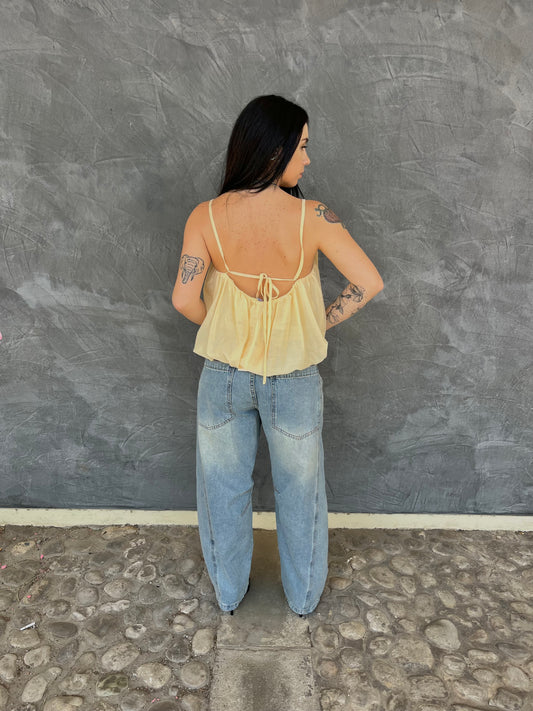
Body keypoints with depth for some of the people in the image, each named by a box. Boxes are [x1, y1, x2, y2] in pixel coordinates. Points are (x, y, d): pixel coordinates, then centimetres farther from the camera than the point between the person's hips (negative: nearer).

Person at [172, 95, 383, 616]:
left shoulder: (206, 217, -12)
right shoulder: (312, 217, -16)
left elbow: (185, 299, -15)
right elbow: (369, 282, -15)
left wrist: (222, 328, 4)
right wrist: (323, 321, -1)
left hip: (224, 374, 2)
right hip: (295, 380, -1)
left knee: (224, 487, 22)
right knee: (299, 491, 21)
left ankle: (229, 593, 43)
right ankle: (304, 596, 42)